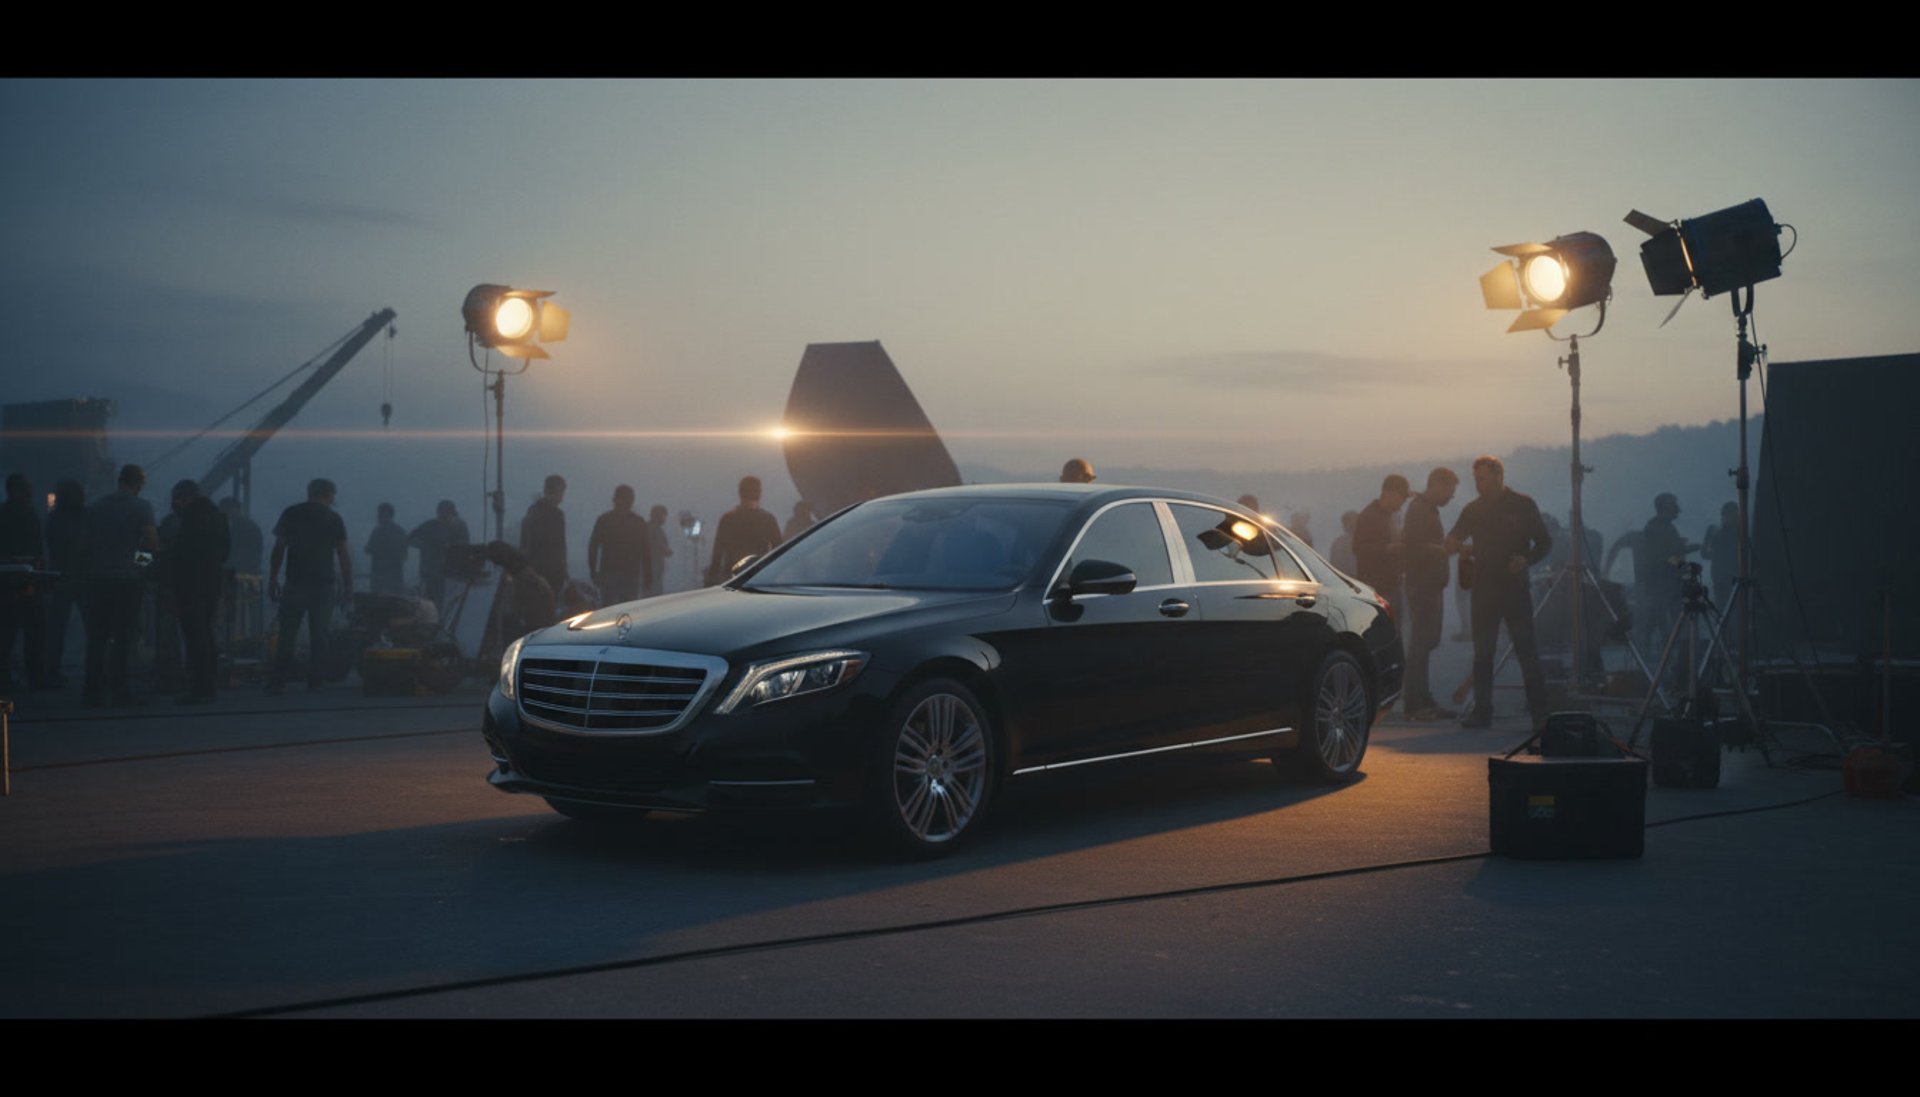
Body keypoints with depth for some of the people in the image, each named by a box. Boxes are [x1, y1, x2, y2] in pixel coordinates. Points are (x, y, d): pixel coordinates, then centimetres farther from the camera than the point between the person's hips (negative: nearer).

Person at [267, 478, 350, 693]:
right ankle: (315, 682, 5)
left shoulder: (290, 514, 5)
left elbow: (278, 549, 2)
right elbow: (343, 554, 0)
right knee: (319, 635, 6)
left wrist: (272, 579, 6)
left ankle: (278, 681, -5)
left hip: (295, 584, 0)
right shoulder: (333, 518, 3)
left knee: (287, 634, 1)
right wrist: (348, 586, 4)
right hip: (324, 585, 0)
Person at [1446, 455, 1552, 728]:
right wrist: (1457, 545, -13)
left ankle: (1540, 712, -2)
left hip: (1516, 588, -4)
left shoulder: (1522, 506, 1)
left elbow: (1544, 542, 4)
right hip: (1484, 589, 4)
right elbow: (1452, 541, 11)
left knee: (1526, 651, -5)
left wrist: (1527, 560, -15)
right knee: (1482, 652, 4)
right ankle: (1482, 711, 10)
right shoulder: (1473, 510, 11)